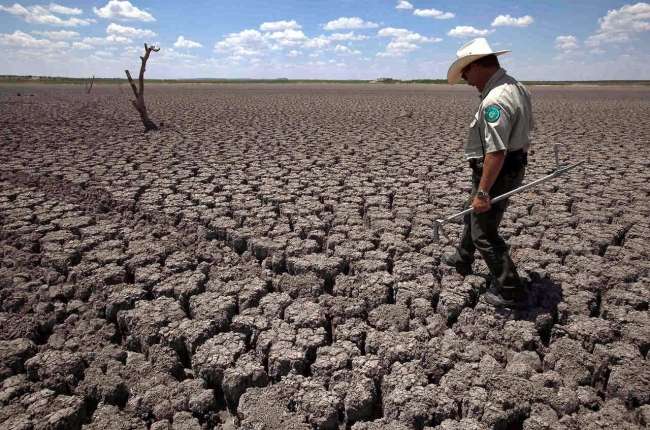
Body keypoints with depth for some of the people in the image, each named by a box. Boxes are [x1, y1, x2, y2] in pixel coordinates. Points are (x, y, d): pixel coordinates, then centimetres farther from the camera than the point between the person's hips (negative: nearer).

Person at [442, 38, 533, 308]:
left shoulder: (495, 100, -27)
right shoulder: (516, 87, 7)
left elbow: (496, 152, -31)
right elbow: (524, 133, 16)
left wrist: (483, 191, -26)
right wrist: (519, 163, 26)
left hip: (496, 172, -11)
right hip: (514, 167, 11)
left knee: (484, 233, 0)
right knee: (473, 213, 27)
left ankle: (510, 292, 12)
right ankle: (462, 259, 48)